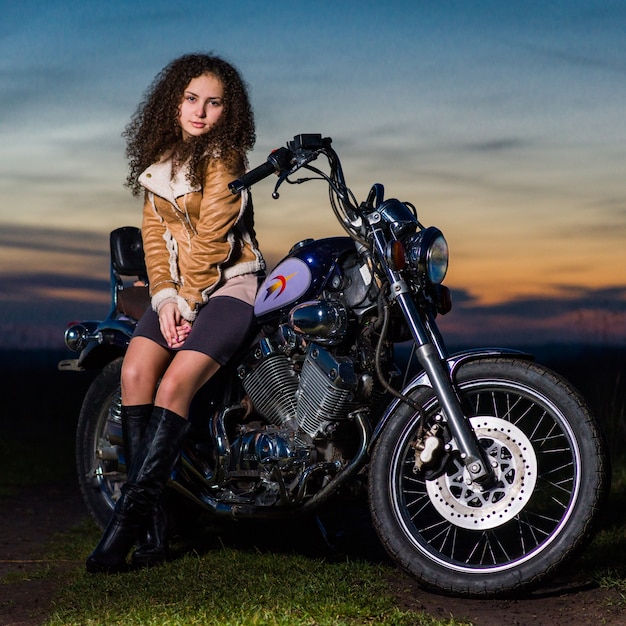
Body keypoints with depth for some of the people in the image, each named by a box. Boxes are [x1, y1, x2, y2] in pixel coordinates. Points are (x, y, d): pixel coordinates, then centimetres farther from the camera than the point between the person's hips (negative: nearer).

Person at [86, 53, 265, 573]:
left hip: (228, 286, -6)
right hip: (176, 288, 6)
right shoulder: (159, 158, 13)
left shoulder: (223, 158, -8)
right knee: (135, 371, -19)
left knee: (174, 384, -25)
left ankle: (131, 512, -23)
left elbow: (210, 241, -12)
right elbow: (154, 231, 8)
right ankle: (152, 525, -21)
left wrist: (187, 302, -12)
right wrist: (165, 297, -5)